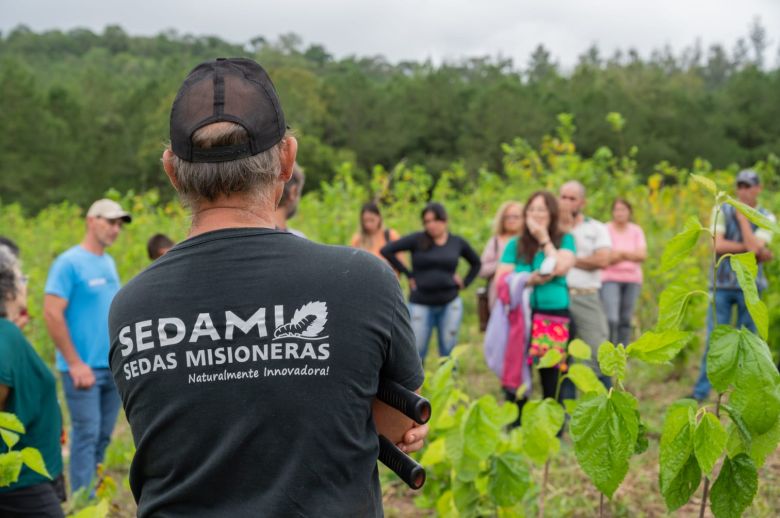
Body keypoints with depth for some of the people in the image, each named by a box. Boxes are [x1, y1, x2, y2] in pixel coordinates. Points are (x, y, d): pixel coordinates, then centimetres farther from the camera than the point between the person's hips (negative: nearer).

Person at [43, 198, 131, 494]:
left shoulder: (109, 263, 13)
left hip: (113, 368, 7)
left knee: (103, 437, 11)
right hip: (84, 368, -7)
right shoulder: (69, 262, -9)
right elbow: (51, 314, -14)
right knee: (86, 434, -6)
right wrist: (75, 363, -16)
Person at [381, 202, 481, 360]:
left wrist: (465, 283, 7)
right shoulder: (417, 240, -4)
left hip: (450, 304, 2)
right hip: (421, 304, -2)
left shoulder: (457, 242, 5)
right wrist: (408, 274, -5)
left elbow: (476, 263, 21)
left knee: (449, 354, 6)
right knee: (416, 353, 1)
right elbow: (387, 251, -7)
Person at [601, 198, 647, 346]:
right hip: (610, 279, -4)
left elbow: (642, 255, -2)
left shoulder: (636, 231, 9)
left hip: (632, 279, 4)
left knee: (626, 320, 4)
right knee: (611, 319, -16)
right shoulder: (606, 230, -3)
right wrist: (630, 255, -10)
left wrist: (620, 253, -12)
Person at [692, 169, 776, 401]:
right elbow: (717, 245, -12)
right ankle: (701, 392, 2)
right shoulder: (722, 211, 2)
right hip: (722, 283, 0)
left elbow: (754, 247, -16)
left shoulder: (767, 218, 1)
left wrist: (742, 216, -9)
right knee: (714, 339, -3)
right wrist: (754, 249, -12)